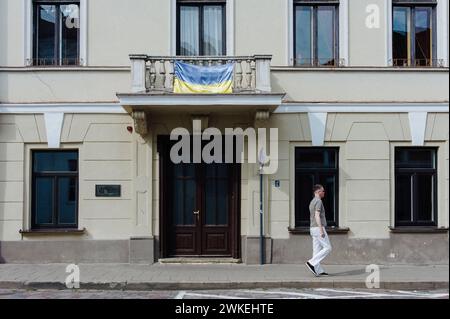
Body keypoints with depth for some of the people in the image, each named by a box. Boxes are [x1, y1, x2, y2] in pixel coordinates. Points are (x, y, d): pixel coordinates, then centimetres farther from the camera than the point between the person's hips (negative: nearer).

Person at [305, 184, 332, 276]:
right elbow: (317, 216, -21)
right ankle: (311, 263, -12)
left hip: (313, 228, 10)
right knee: (327, 248, -6)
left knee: (317, 250, 7)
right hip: (318, 228, -10)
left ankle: (319, 271, 6)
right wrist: (321, 230, -23)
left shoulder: (312, 202, 19)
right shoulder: (318, 201, -12)